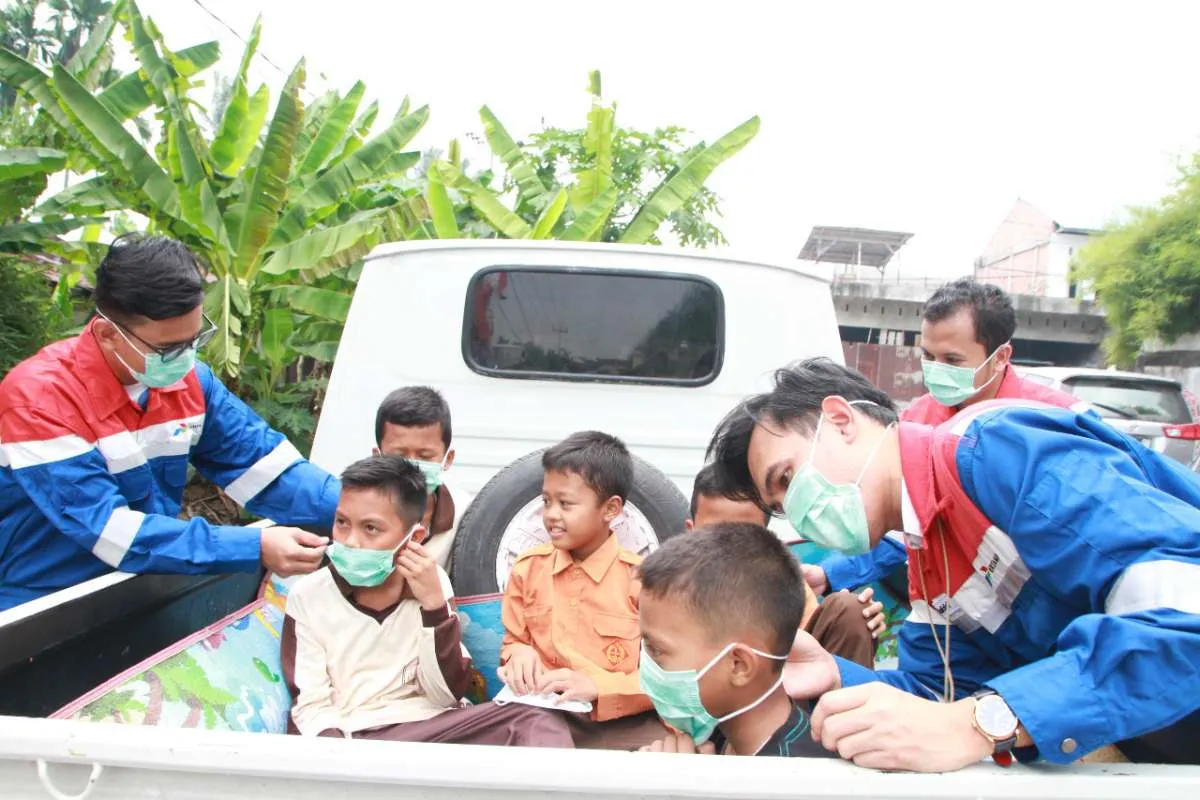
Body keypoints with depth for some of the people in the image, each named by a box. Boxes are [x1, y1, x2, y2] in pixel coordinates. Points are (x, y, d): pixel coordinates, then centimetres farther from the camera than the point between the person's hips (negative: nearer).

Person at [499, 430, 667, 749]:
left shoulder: (641, 578, -6)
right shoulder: (527, 568, 5)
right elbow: (512, 642, 19)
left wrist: (597, 686, -19)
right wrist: (519, 654, -6)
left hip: (623, 722, -2)